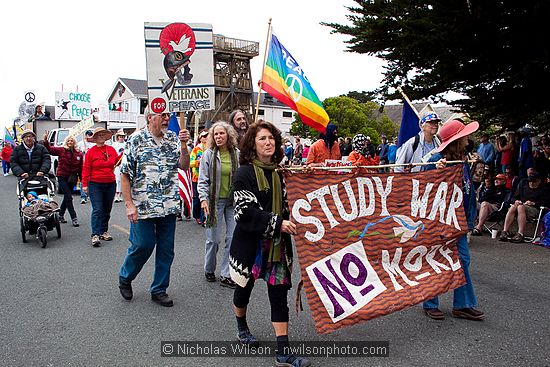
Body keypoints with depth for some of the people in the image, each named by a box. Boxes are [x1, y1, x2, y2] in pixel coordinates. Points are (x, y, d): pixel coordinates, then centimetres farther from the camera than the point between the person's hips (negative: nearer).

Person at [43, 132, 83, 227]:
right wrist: (46, 141, -25)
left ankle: (61, 215, 31)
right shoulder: (61, 150, -2)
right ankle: (73, 218, -7)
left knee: (67, 197, 14)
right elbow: (50, 149, -9)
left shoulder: (79, 154, 4)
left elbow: (80, 168, 5)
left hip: (72, 178, 4)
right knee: (68, 197, -9)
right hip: (62, 177, -4)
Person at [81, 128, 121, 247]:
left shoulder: (111, 149, 8)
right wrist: (85, 184, -9)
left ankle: (104, 231, 24)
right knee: (97, 210, -10)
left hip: (110, 184, 5)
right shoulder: (91, 152, -4)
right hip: (95, 185, -4)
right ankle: (95, 235, -10)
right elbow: (86, 169, -5)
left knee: (107, 210, 12)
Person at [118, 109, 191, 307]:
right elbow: (125, 174, -5)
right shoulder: (136, 139, -4)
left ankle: (159, 289, 25)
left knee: (166, 250, 9)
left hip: (169, 206, 4)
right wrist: (129, 204, -11)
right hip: (143, 206, -4)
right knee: (143, 245, 2)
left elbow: (184, 166, 3)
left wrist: (183, 145, -12)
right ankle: (125, 277, 31)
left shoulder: (174, 138, 7)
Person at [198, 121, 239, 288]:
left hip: (233, 201, 2)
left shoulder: (237, 154, 3)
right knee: (214, 239, 4)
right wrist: (203, 199, -17)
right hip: (215, 200, -2)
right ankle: (209, 270, 28)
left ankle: (226, 275, 12)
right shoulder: (209, 154, -3)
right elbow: (203, 180, -4)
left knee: (233, 238, 1)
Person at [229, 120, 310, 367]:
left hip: (277, 244, 4)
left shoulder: (280, 173, 7)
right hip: (249, 242, -3)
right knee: (244, 288, 15)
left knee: (279, 294, 2)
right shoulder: (245, 173, -9)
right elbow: (245, 211, -17)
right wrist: (277, 223, -22)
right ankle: (242, 328, 43)